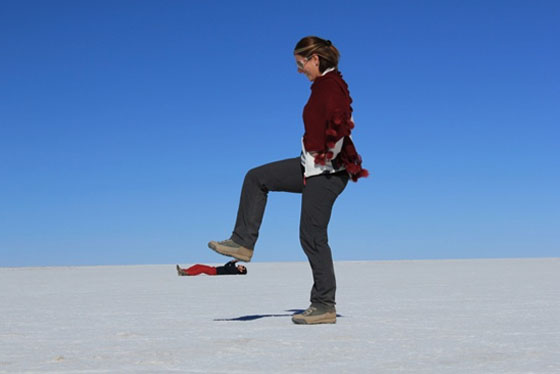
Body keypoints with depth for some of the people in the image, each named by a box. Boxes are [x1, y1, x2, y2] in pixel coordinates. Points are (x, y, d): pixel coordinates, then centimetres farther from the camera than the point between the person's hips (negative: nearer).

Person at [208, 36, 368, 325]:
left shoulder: (330, 85, -18)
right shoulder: (322, 84, 13)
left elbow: (339, 126, -30)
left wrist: (323, 157, -18)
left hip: (326, 171, -11)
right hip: (313, 165, 11)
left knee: (312, 236, -5)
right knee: (256, 178, 13)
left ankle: (324, 306, 4)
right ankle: (243, 243, 15)